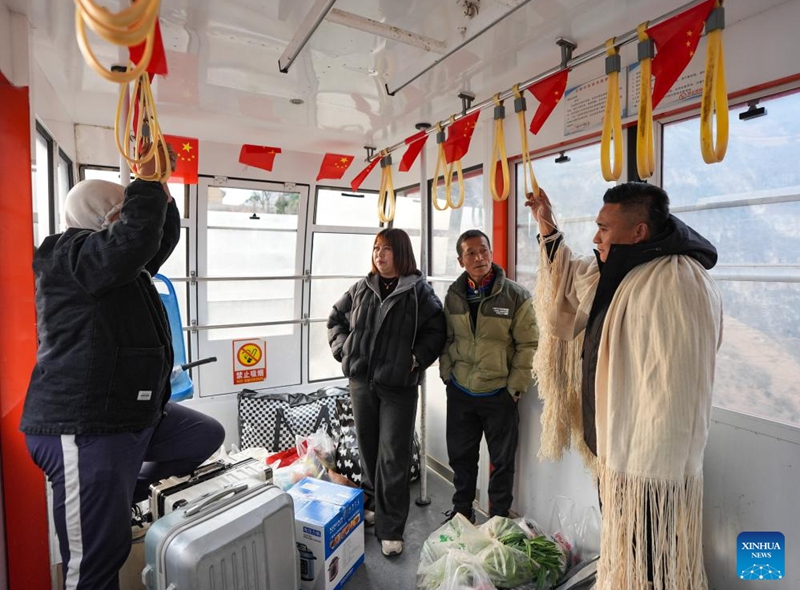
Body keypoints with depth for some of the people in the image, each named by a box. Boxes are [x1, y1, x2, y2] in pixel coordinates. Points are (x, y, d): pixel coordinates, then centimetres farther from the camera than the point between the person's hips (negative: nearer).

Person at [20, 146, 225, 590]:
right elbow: (136, 237, -31)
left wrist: (161, 190, 9)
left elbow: (162, 239, 21)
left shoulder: (123, 265, 16)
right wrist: (148, 180, -20)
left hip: (135, 414, 10)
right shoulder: (69, 255, -14)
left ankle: (126, 494, 26)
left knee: (207, 436, 20)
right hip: (84, 427, -10)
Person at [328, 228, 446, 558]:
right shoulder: (361, 289, 8)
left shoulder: (419, 291, -4)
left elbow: (436, 330, -5)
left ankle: (390, 529, 15)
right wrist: (344, 350, 6)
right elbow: (336, 319, 17)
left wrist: (417, 359, -12)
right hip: (361, 382, 4)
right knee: (368, 447, 17)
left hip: (399, 385, -4)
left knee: (394, 456, 1)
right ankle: (371, 503, 39)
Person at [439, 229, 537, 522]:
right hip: (459, 392, 4)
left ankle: (498, 519, 33)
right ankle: (461, 510, 40)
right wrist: (447, 374, 4)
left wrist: (514, 387, -10)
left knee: (502, 462, 12)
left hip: (499, 394, -3)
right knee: (460, 456, 18)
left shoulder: (516, 295, -10)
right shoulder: (453, 296, 2)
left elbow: (528, 345, -9)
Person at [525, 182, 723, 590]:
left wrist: (649, 477, -25)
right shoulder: (620, 273, 8)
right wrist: (547, 227, 17)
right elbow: (571, 280, 26)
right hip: (618, 453, 9)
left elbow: (671, 391, -28)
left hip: (648, 469, -9)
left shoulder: (674, 283, -24)